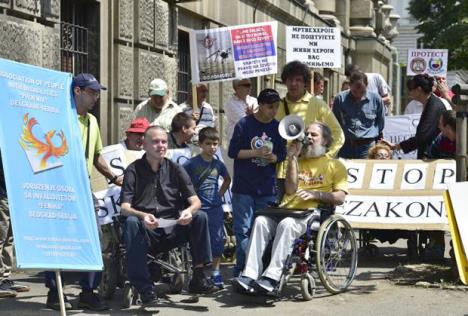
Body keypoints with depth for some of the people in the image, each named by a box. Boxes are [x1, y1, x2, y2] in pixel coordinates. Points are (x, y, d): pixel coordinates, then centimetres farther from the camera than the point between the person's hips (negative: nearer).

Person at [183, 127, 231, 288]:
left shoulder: (218, 164, 7)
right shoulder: (191, 163, -6)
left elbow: (227, 179, 25)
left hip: (215, 208, 4)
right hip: (198, 208, -4)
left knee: (217, 240, 7)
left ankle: (216, 273, 18)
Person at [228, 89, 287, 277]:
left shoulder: (278, 127, 7)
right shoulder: (245, 124, -4)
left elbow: (282, 154, 12)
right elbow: (233, 152, -5)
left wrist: (273, 157, -10)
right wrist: (256, 153, -15)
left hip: (267, 189, 3)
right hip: (244, 187, -3)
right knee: (243, 229, -2)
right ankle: (242, 270, 5)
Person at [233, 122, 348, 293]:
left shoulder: (335, 166, 16)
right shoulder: (298, 162, 28)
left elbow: (340, 198, 4)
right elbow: (290, 190, 10)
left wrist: (314, 194, -10)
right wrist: (293, 158, 9)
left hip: (312, 214, -4)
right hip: (288, 209, 4)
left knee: (287, 224, -36)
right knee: (260, 221, -27)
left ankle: (272, 277, -40)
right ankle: (250, 275, -36)